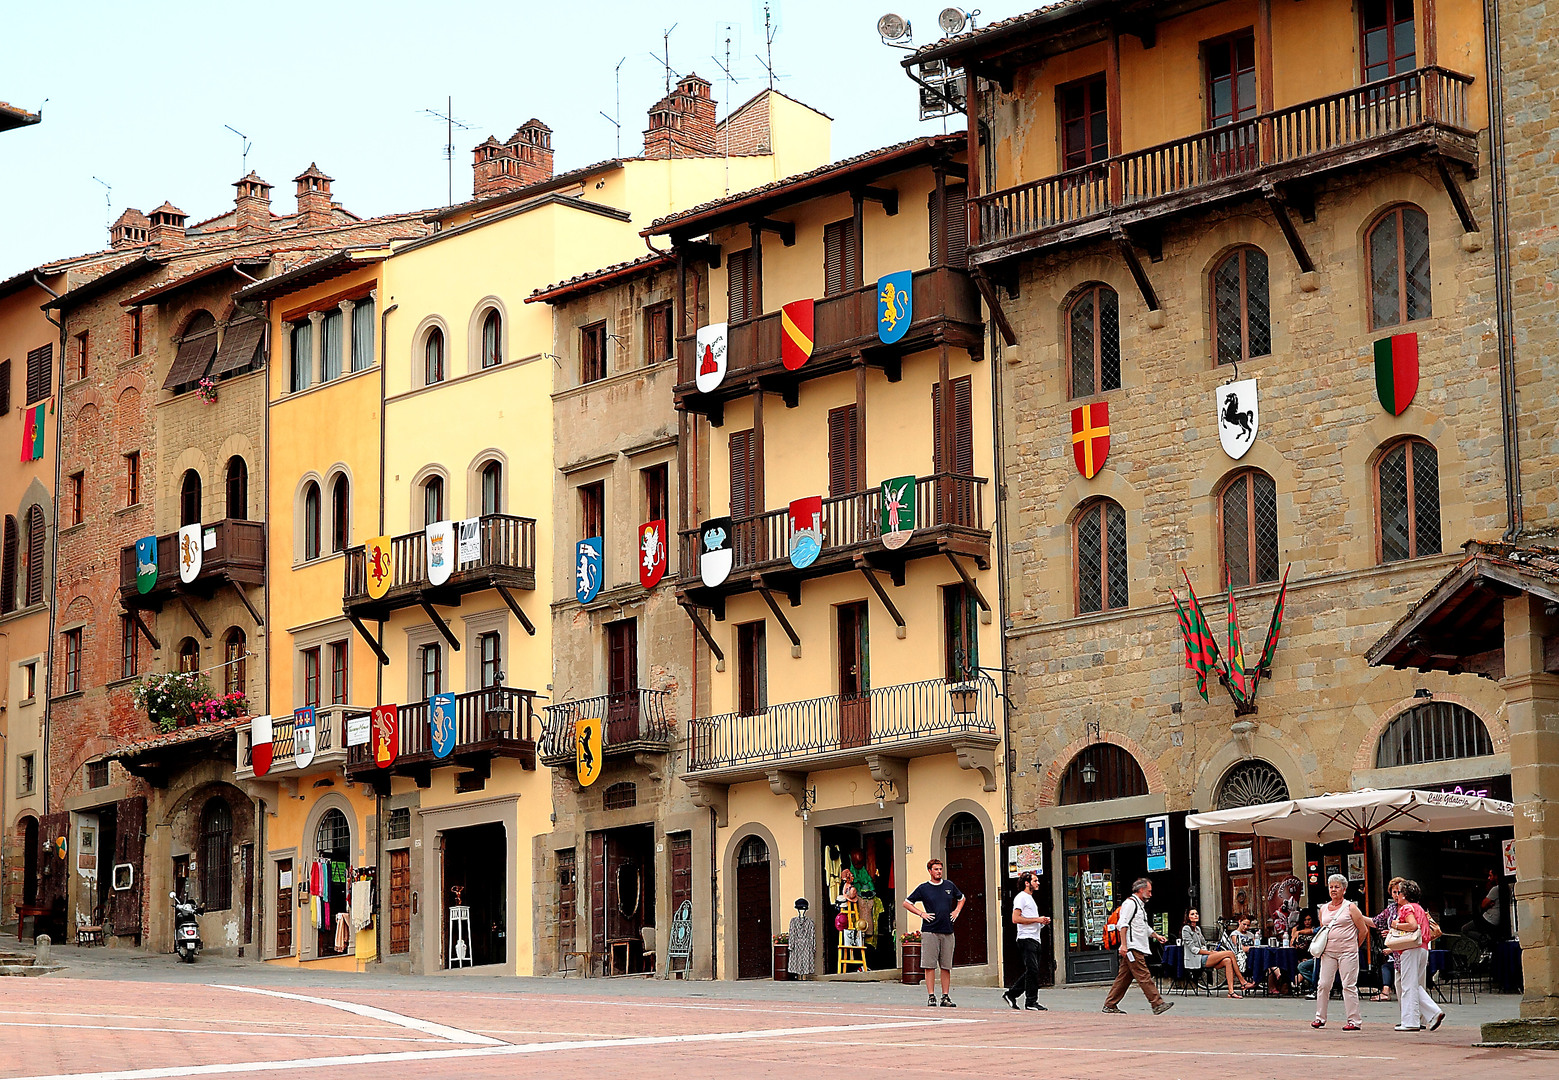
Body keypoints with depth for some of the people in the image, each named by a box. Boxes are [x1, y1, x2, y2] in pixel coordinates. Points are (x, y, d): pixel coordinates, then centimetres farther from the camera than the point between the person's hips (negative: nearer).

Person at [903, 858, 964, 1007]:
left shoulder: (949, 885, 13)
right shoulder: (923, 888, 3)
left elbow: (961, 898, 30)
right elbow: (906, 903, 7)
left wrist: (957, 911, 13)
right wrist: (922, 914, -3)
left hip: (947, 932, 3)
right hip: (930, 931, -3)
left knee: (946, 966, 3)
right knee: (930, 965, -6)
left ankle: (946, 997, 7)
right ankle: (931, 997, -3)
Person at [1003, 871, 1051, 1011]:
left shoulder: (1030, 898, 23)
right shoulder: (1021, 898, -7)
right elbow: (1016, 919, -18)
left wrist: (1043, 922, 11)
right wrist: (1037, 920, -16)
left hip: (1035, 939, 10)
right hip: (1026, 939, -10)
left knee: (1031, 971, 10)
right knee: (1032, 970, -10)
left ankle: (1011, 994, 18)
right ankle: (1031, 1001, -6)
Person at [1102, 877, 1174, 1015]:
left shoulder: (1140, 905, 26)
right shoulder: (1130, 903, -7)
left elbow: (1145, 927, 36)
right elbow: (1123, 924, -15)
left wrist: (1156, 935, 24)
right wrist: (1123, 944, -21)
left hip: (1138, 949, 11)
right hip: (1132, 948, -11)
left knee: (1124, 977, 9)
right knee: (1144, 977, -12)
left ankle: (1110, 1005, 11)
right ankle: (1157, 1004, -16)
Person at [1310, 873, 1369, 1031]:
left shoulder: (1351, 907, -2)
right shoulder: (1323, 909, 13)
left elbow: (1363, 930, 0)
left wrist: (1353, 946, 7)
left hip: (1347, 953, -5)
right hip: (1328, 952, 5)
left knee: (1349, 986, -6)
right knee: (1323, 984, 0)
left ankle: (1355, 1021, -2)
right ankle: (1320, 1018, 10)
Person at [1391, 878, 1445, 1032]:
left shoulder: (1406, 908, -7)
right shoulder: (1420, 908, 20)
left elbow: (1413, 925, -23)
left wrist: (1396, 925, -9)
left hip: (1411, 950, -9)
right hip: (1423, 949, 9)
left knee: (1409, 986, -6)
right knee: (1416, 986, 13)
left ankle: (1410, 1022, -6)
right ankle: (1435, 1012, -1)